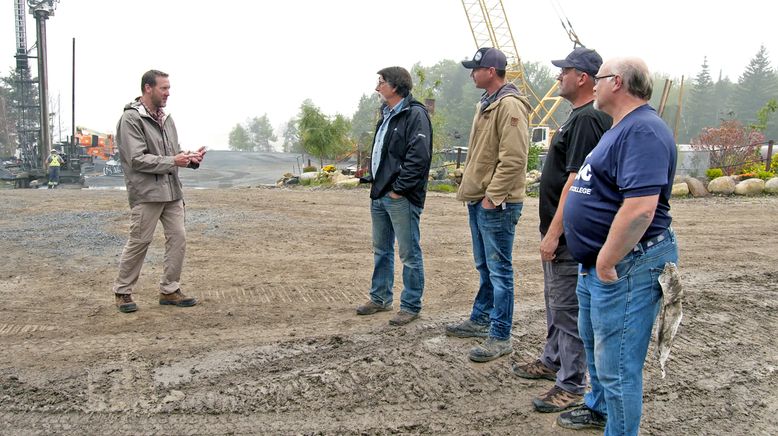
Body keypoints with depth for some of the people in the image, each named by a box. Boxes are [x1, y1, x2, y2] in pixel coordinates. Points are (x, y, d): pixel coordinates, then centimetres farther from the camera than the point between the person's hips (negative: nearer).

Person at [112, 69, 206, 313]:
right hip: (146, 193, -7)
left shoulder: (166, 119, 14)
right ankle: (123, 292, 16)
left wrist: (190, 159, -3)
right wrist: (173, 161, -18)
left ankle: (169, 290, 18)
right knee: (138, 243, 0)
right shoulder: (131, 119, -10)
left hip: (172, 192, 7)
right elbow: (137, 159, -16)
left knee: (178, 239, 6)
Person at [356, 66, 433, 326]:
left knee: (409, 254, 1)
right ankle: (380, 298, 32)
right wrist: (374, 180, 11)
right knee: (381, 250, 19)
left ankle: (410, 306, 11)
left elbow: (419, 156, -21)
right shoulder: (386, 114, 16)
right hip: (379, 195, 10)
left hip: (401, 198, -10)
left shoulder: (415, 114, -13)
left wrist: (399, 188, -19)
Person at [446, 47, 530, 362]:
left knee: (499, 271, -2)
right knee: (484, 267, 20)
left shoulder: (510, 105, -16)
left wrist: (492, 196, -20)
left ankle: (500, 337, 7)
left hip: (497, 205, -10)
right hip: (478, 201, 10)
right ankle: (481, 320, 34)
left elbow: (514, 158, -23)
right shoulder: (486, 104, 16)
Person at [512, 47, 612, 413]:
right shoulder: (579, 116, 14)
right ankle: (553, 361, 36)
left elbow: (576, 180, -25)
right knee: (555, 300, 21)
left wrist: (554, 232, -24)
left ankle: (571, 385, 8)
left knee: (568, 307, -3)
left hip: (569, 234, -11)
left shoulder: (587, 119, -19)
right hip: (560, 230, 11)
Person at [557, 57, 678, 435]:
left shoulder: (642, 131, -21)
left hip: (626, 266, -12)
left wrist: (607, 262, -25)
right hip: (595, 263, 12)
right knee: (594, 344, 28)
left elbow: (640, 208, -32)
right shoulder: (623, 128, 15)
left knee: (616, 365, -1)